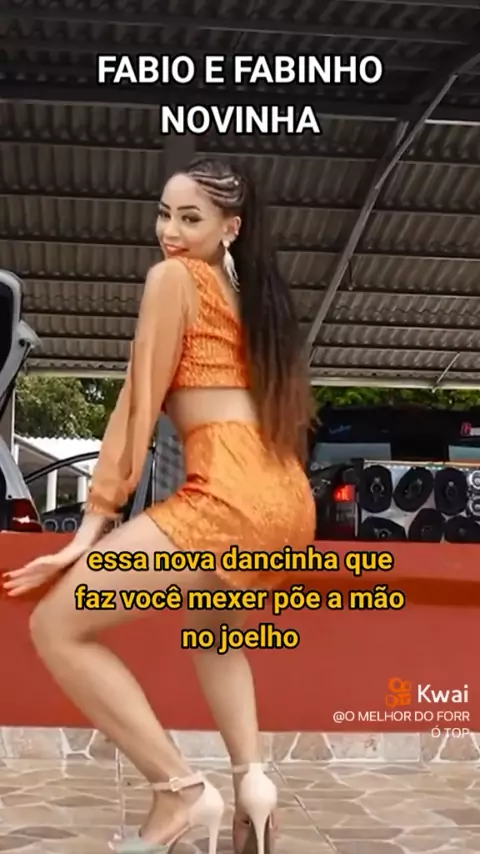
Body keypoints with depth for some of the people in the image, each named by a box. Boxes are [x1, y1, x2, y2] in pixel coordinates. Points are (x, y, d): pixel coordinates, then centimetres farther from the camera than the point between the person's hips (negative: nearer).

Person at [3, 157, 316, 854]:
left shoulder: (173, 277, 2)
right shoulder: (251, 294, 25)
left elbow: (138, 407, -3)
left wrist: (92, 527, -3)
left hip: (228, 496, -9)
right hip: (287, 501, 9)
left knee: (57, 627, -3)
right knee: (211, 627, 36)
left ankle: (179, 790, -5)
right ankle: (251, 776, 15)